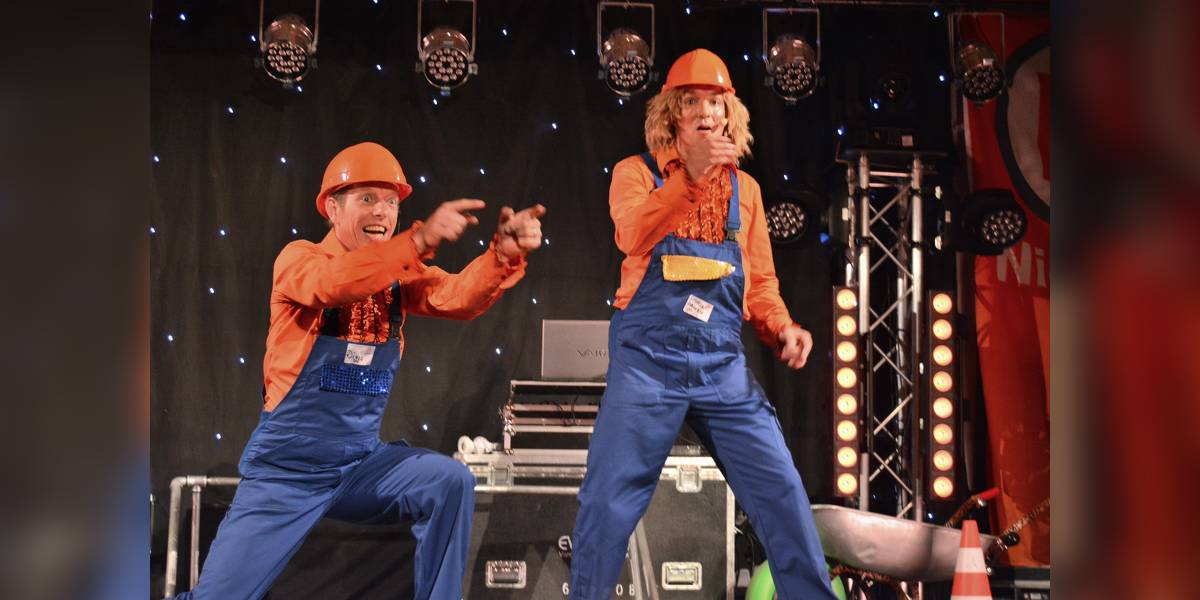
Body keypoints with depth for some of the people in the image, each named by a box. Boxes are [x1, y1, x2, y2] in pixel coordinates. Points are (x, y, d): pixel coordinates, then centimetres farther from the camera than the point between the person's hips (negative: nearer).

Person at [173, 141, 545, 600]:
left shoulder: (399, 274, 2)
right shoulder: (298, 258, -11)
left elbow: (460, 297, -16)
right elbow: (335, 283, -34)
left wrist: (506, 253, -36)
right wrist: (421, 239, -46)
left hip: (360, 462, 4)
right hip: (285, 469, -3)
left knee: (451, 482, -19)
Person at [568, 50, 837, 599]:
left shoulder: (745, 187, 14)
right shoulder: (637, 172, 4)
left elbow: (760, 280, 15)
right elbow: (634, 237, -18)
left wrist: (782, 328, -4)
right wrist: (690, 174, -27)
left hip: (723, 363, 3)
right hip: (648, 358, -3)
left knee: (781, 489, -1)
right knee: (609, 498, -2)